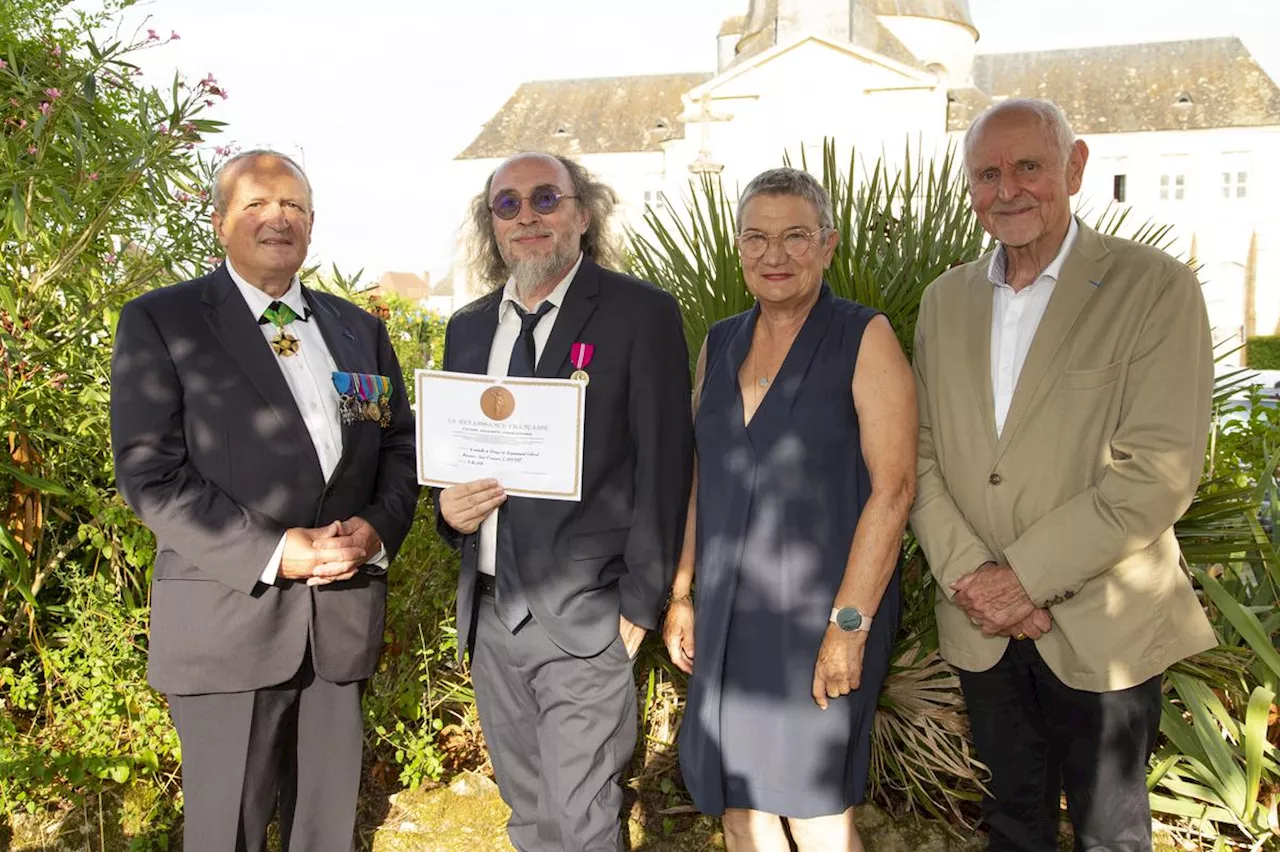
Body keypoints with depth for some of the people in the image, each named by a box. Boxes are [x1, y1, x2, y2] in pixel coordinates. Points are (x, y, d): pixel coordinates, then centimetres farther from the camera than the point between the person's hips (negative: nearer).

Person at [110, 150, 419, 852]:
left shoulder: (359, 329, 14)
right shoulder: (159, 322, -1)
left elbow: (399, 445, 14)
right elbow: (149, 473, -9)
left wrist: (377, 527, -7)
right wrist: (273, 551, -18)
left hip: (343, 615, 4)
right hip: (228, 619, -4)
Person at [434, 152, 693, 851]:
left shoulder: (640, 314, -7)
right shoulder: (468, 327, 11)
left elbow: (663, 467, -8)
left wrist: (640, 604, -10)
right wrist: (449, 508, -4)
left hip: (583, 616, -5)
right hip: (490, 611, 6)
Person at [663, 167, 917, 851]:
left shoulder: (864, 338, -7)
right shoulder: (718, 345, 10)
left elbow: (893, 486, -13)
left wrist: (849, 624, -17)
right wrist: (680, 594, 11)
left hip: (820, 610, -5)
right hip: (727, 615, 5)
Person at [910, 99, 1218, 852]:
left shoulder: (1156, 288, -10)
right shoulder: (946, 299, 6)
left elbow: (1160, 472, -17)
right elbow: (924, 453, 3)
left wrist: (1025, 576, -18)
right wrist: (968, 574, -11)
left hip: (1102, 630, -4)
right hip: (981, 626, 4)